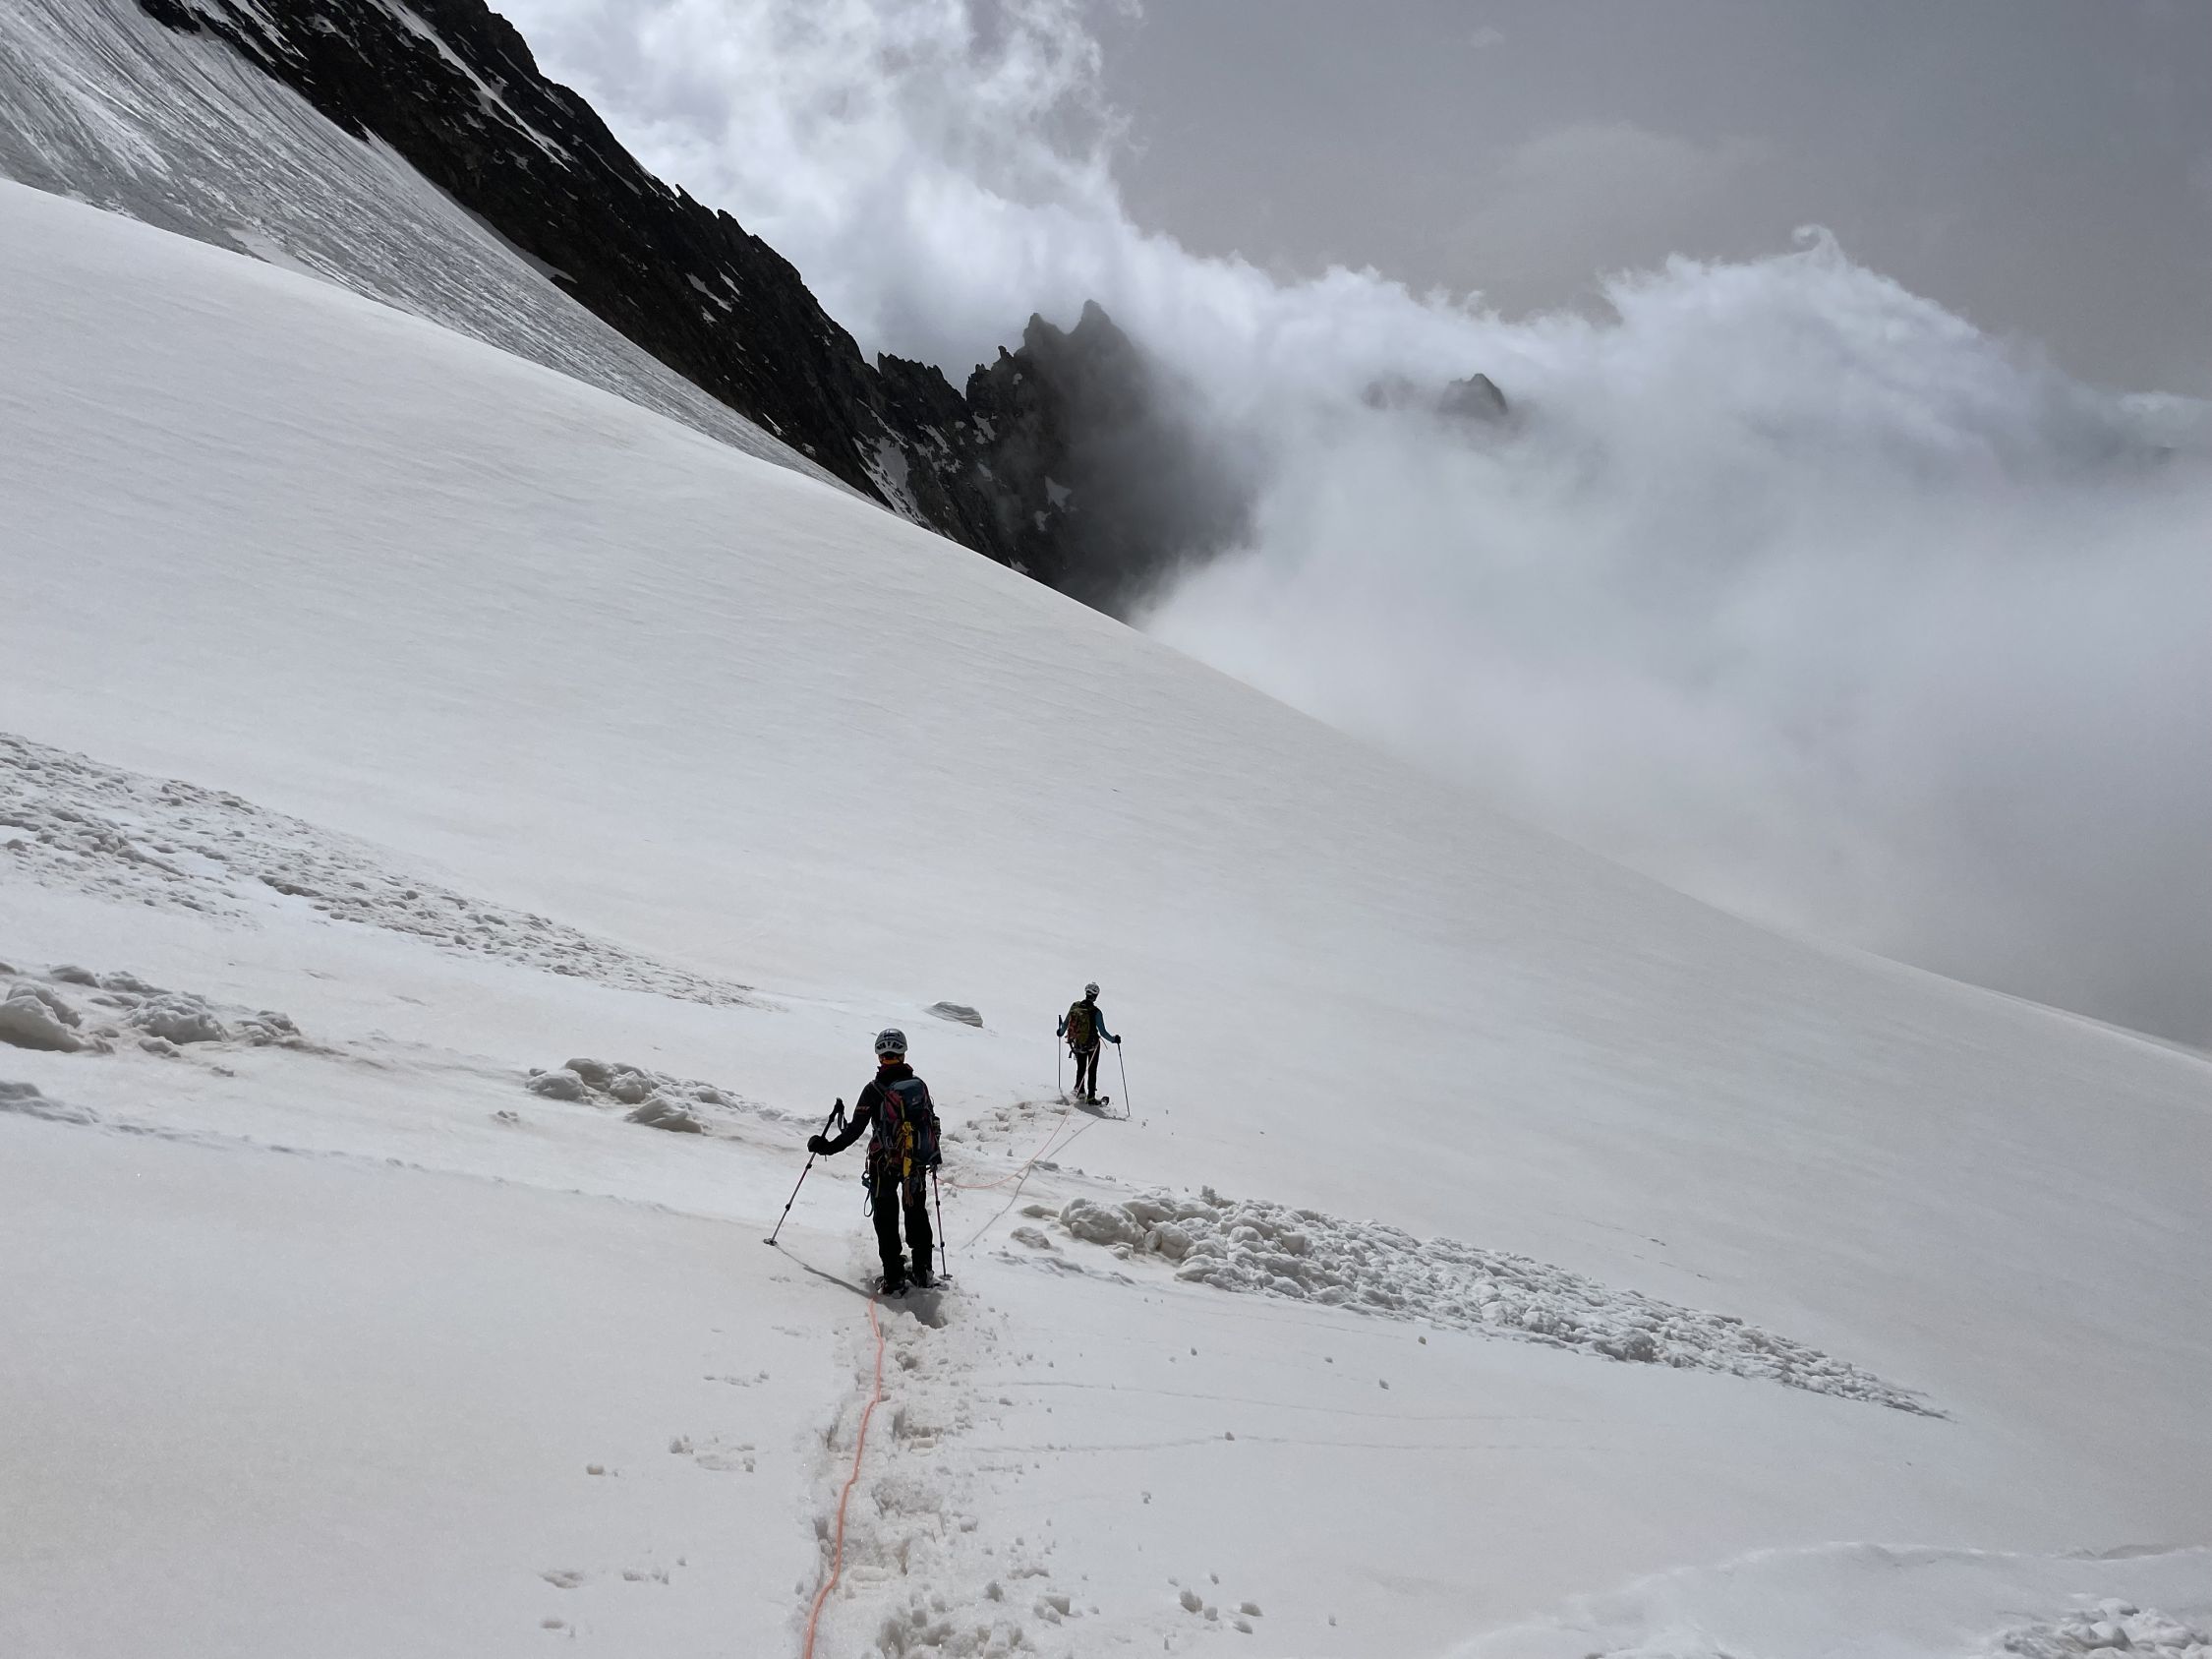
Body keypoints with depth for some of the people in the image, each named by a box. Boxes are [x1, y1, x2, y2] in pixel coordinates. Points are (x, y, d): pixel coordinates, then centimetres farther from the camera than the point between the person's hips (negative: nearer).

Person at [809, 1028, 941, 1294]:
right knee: (917, 1213, 18)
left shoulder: (874, 1090, -12)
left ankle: (894, 1278, 3)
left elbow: (855, 1129, -13)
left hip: (884, 1164, -4)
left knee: (886, 1219, 6)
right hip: (918, 1162, 4)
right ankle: (922, 1273, 19)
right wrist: (933, 1154, 25)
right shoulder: (919, 1085, 0)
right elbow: (933, 1122, 10)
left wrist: (829, 1147, 0)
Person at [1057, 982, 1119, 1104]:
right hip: (1092, 1045, -3)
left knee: (1081, 1068, 26)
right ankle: (1091, 1098, 11)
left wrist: (1061, 1032, 23)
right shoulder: (1096, 1012, -22)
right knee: (1092, 1071, 11)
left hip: (1077, 1045, 3)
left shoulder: (1074, 1006, -10)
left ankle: (1080, 1091, 24)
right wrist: (1113, 1039, -4)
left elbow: (1065, 1023, 3)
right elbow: (1102, 1032, -19)